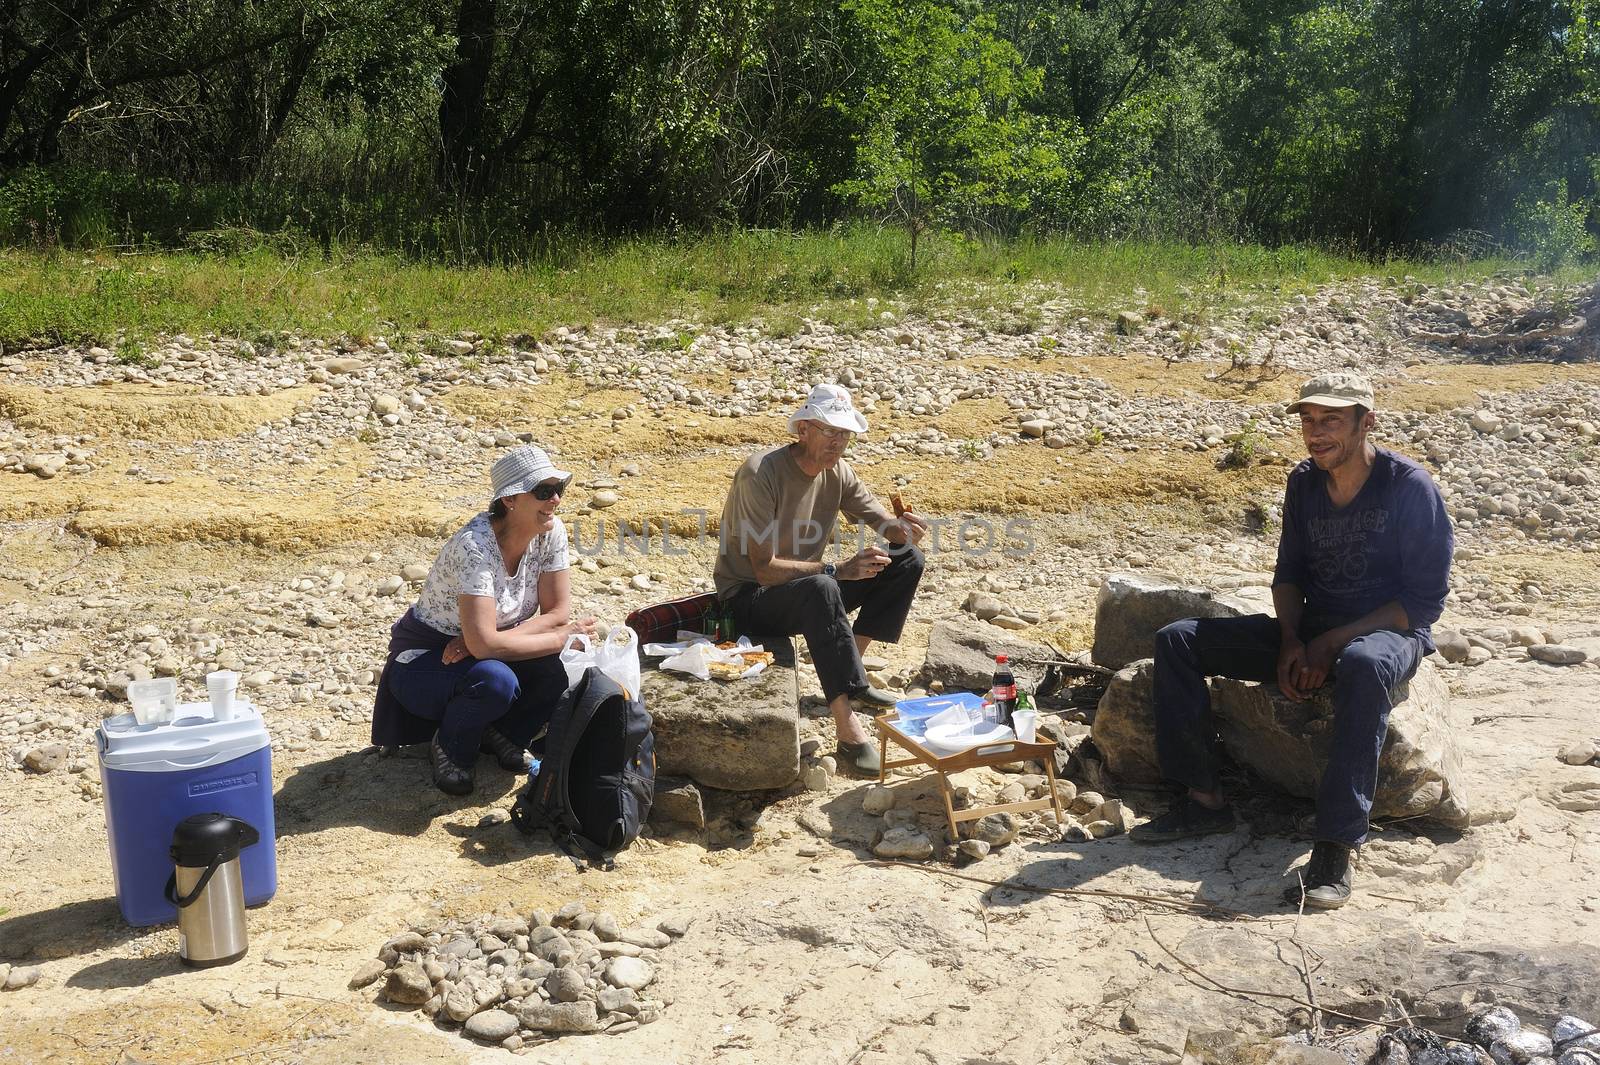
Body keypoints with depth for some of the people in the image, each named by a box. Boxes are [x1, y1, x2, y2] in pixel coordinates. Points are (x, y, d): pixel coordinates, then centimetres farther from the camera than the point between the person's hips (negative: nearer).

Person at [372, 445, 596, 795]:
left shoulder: (551, 532, -11)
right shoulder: (475, 546, -31)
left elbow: (558, 612, -9)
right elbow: (483, 644, -36)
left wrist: (487, 638, -23)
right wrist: (559, 638, -25)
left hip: (479, 657, 6)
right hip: (422, 660, -5)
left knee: (562, 672, -23)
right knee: (496, 680, -37)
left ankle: (501, 734, 5)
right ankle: (450, 746, -5)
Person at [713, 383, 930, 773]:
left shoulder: (838, 473, -2)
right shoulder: (760, 474, -24)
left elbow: (885, 523, 3)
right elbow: (765, 569, -28)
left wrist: (904, 529, -22)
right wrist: (837, 570, -35)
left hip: (805, 591, 8)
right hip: (749, 598, -8)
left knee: (907, 561, -4)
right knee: (820, 589, -41)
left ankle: (849, 668, 0)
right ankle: (849, 732, -42)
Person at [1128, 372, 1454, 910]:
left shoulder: (1410, 486, -14)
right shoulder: (1304, 482, 3)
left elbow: (1425, 600, -14)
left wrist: (1333, 643, -20)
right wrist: (1291, 640, -7)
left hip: (1389, 632, -6)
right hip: (1312, 628, 6)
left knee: (1362, 664, -45)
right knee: (1177, 640, -7)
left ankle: (1335, 849, -43)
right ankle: (1205, 798, -9)